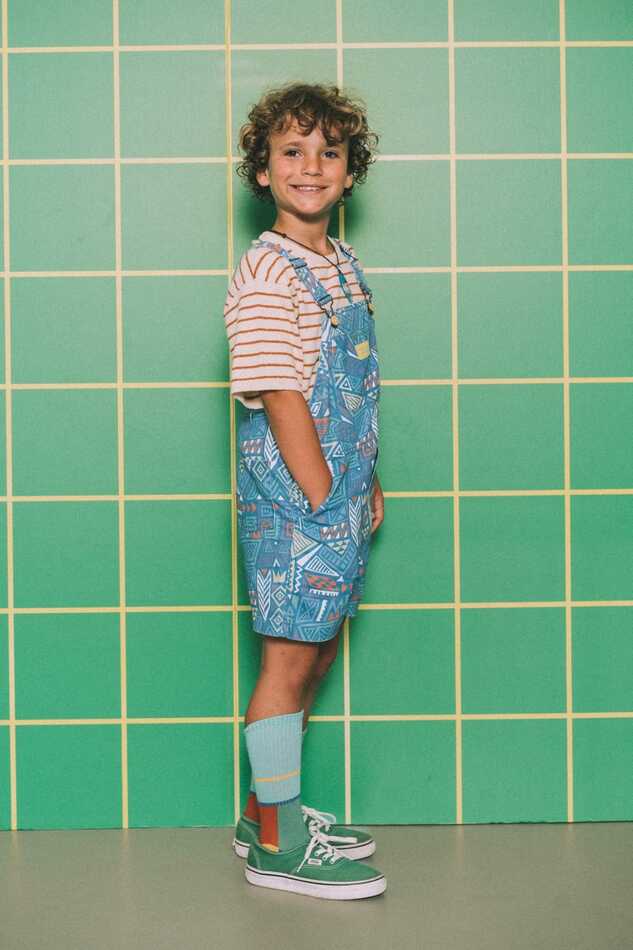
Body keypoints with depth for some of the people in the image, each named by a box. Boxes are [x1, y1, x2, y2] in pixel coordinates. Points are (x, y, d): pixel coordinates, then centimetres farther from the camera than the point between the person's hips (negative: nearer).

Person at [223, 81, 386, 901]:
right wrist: (322, 501, -18)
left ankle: (267, 810, 30)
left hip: (337, 491, 9)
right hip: (292, 494, -9)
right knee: (288, 661, -1)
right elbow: (280, 397, -18)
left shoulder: (343, 264, 14)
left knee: (316, 653, 15)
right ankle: (277, 844, 12)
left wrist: (366, 483, 14)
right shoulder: (265, 272, -13)